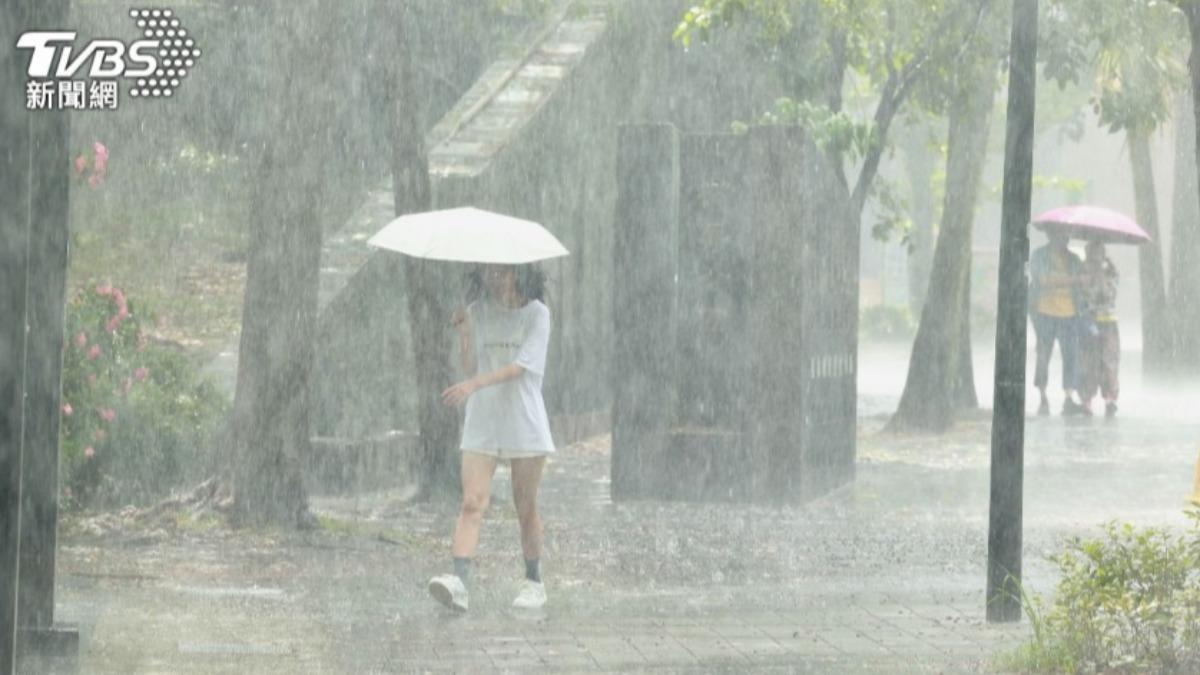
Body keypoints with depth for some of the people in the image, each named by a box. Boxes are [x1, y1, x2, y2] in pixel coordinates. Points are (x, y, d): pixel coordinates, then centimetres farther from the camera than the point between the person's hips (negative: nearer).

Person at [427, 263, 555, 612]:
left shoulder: (536, 314, -4)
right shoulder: (477, 312, 7)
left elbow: (522, 366, -16)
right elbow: (470, 368, 4)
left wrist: (474, 385, -26)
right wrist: (463, 331, -10)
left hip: (524, 423, -2)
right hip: (482, 423, 2)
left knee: (526, 508, 7)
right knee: (472, 503, -13)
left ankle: (534, 582, 22)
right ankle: (460, 579, -26)